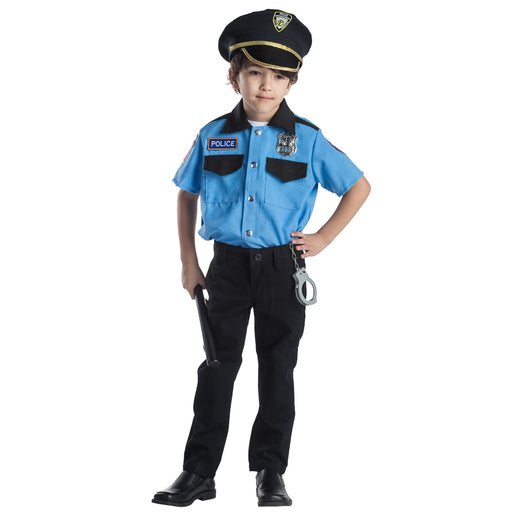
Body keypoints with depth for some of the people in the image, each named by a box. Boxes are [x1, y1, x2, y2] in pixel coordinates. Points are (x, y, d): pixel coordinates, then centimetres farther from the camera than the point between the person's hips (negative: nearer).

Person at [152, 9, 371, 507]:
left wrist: (323, 238, -1)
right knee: (217, 367, 3)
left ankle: (270, 472, 18)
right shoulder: (212, 137, 0)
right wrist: (188, 262, 8)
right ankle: (199, 472, 10)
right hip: (228, 266, 1)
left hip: (282, 267, -1)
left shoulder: (306, 140, -5)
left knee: (278, 369, 7)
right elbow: (187, 195, 12)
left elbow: (359, 187, 5)